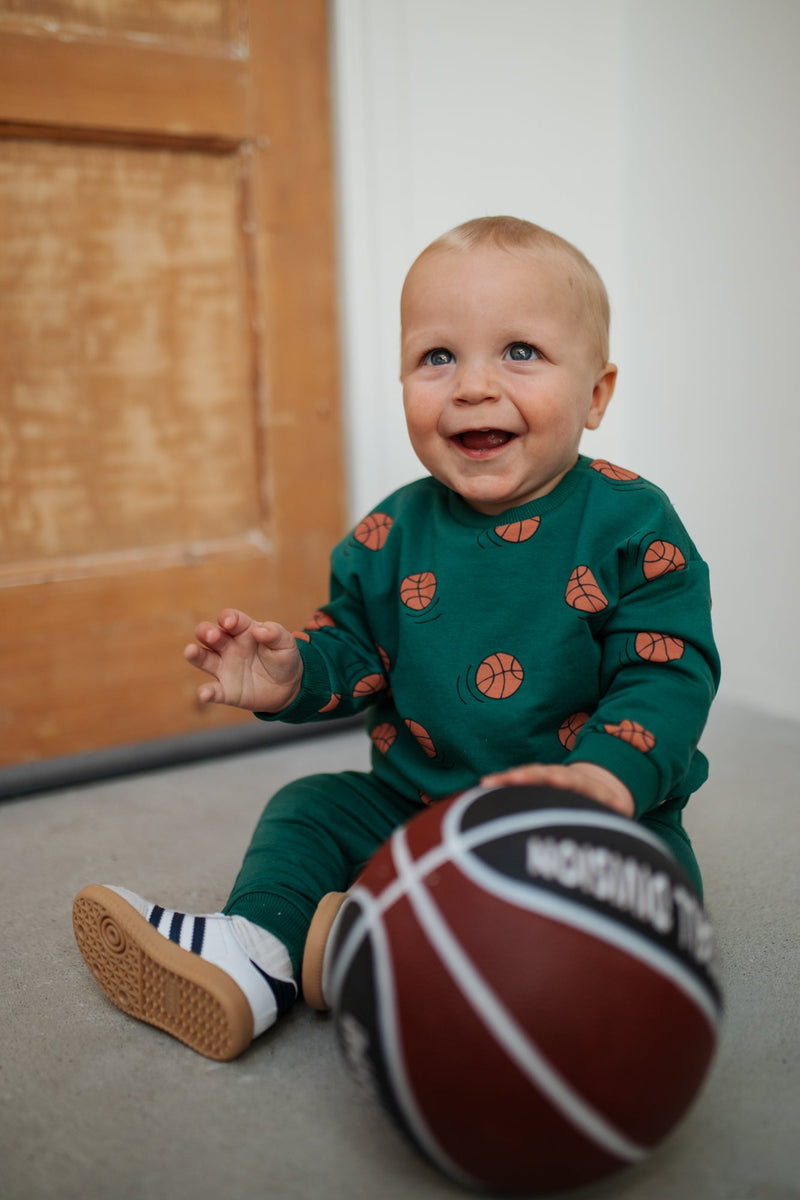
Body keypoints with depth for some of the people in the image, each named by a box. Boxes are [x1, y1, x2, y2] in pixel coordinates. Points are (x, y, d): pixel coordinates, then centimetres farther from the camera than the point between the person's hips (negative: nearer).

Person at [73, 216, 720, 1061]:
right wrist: (295, 676, -15)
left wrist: (607, 780, -34)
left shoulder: (631, 526, -13)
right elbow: (355, 647, 8)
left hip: (587, 814, -3)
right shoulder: (392, 535, -1)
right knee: (310, 809, 0)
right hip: (414, 800, 4)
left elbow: (668, 672, -17)